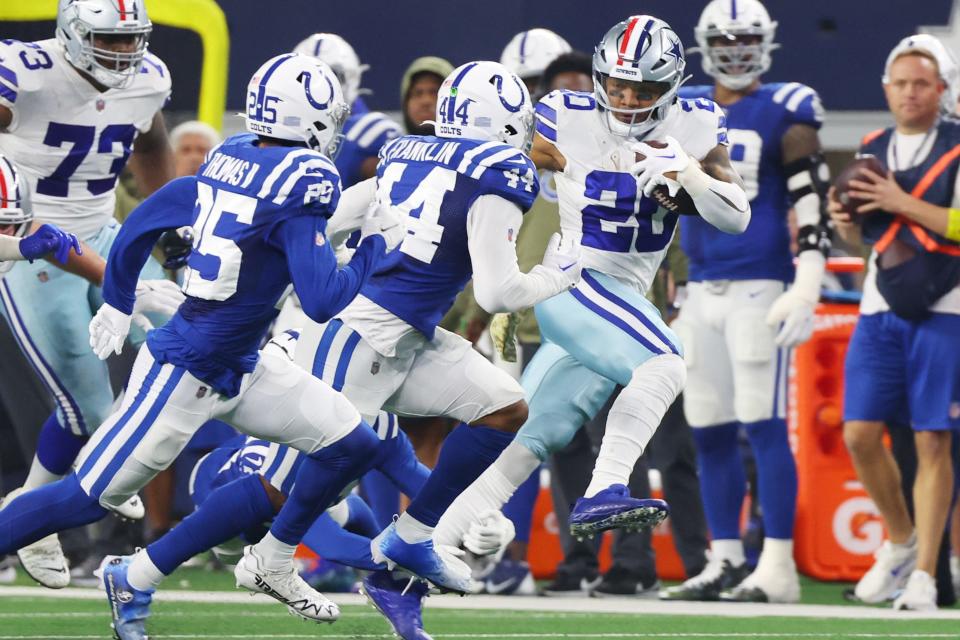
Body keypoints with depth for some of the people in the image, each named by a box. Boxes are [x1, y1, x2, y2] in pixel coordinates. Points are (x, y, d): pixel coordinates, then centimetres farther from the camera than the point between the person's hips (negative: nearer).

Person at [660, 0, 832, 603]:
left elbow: (814, 209, -8)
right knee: (710, 433, 7)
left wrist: (807, 290, -17)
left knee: (765, 427, -10)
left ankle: (777, 567, -9)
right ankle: (726, 561, 15)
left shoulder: (784, 113, -2)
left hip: (760, 288, -6)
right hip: (702, 290, 6)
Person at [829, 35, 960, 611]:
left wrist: (904, 203, -19)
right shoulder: (874, 152, 13)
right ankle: (900, 540, 21)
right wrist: (844, 222, 2)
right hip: (881, 310, 5)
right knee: (861, 434, -2)